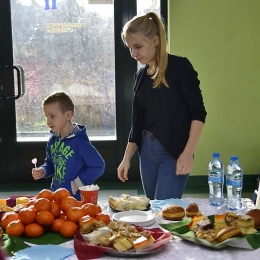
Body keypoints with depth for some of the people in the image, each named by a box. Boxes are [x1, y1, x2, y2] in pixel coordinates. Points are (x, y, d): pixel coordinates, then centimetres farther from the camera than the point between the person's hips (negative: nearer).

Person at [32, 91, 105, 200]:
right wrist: (42, 171, -4)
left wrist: (77, 184, -17)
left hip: (78, 197, -7)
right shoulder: (53, 140, 3)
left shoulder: (79, 141, -20)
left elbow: (98, 166, -20)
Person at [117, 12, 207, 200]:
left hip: (174, 151, -6)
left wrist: (188, 153, -18)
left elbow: (198, 112, -11)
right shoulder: (140, 76, 11)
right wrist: (127, 158, 10)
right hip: (147, 150, 6)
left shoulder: (179, 66, -8)